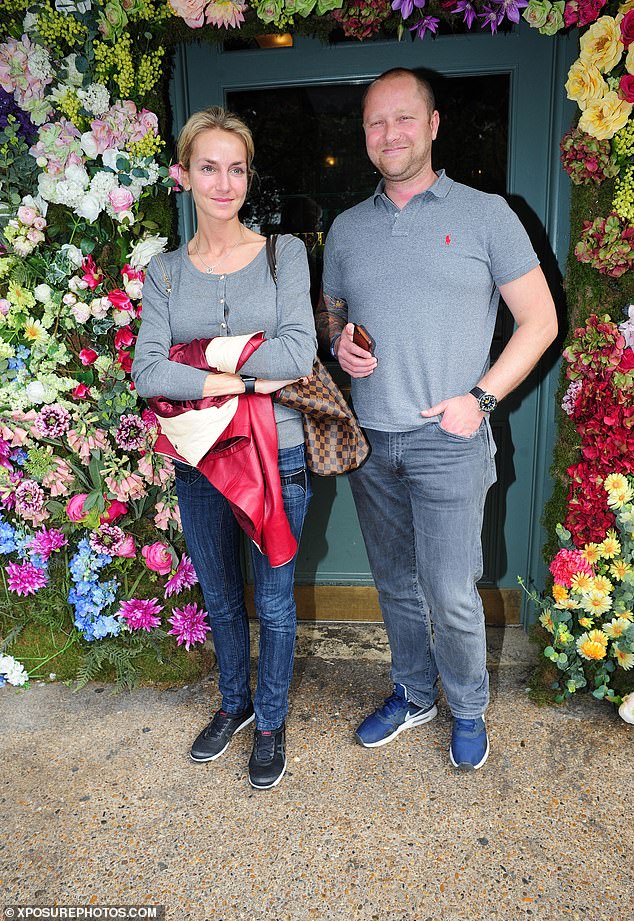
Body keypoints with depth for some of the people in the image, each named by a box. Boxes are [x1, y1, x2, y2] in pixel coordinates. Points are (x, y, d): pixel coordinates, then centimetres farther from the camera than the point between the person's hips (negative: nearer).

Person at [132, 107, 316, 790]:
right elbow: (147, 374, -11)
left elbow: (298, 352, -18)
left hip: (277, 457, -2)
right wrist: (249, 378, -18)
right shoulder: (164, 271, 2)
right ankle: (234, 702, 46)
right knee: (219, 599, 20)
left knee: (273, 604, 11)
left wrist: (198, 363, -15)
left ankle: (271, 722, 36)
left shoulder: (284, 253, -3)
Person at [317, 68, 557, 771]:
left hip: (447, 440, -4)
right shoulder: (346, 230, 11)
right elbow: (329, 315, 23)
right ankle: (413, 693, 38)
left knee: (450, 596, -1)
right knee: (396, 583, 16)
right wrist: (338, 340, -2)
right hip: (369, 441, 4)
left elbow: (540, 321, 0)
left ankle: (468, 710, 27)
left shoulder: (485, 215, 0)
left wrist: (480, 397, -11)